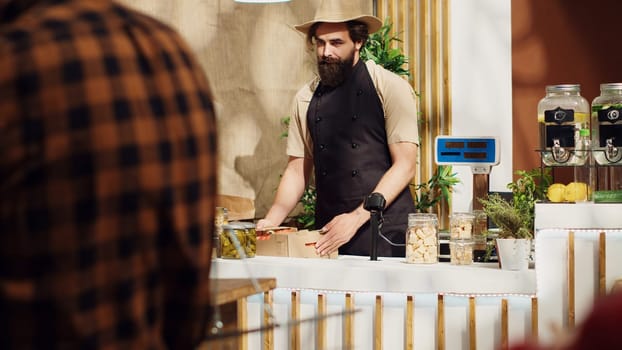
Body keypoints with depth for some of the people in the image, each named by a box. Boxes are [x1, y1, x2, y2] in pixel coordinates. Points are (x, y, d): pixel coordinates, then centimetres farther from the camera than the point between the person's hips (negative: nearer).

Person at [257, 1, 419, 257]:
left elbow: (405, 166, -10)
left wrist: (357, 217, -19)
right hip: (327, 235, 4)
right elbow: (297, 169, 13)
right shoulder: (306, 97, 9)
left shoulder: (390, 87, -5)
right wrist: (272, 220, -3)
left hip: (384, 235, -4)